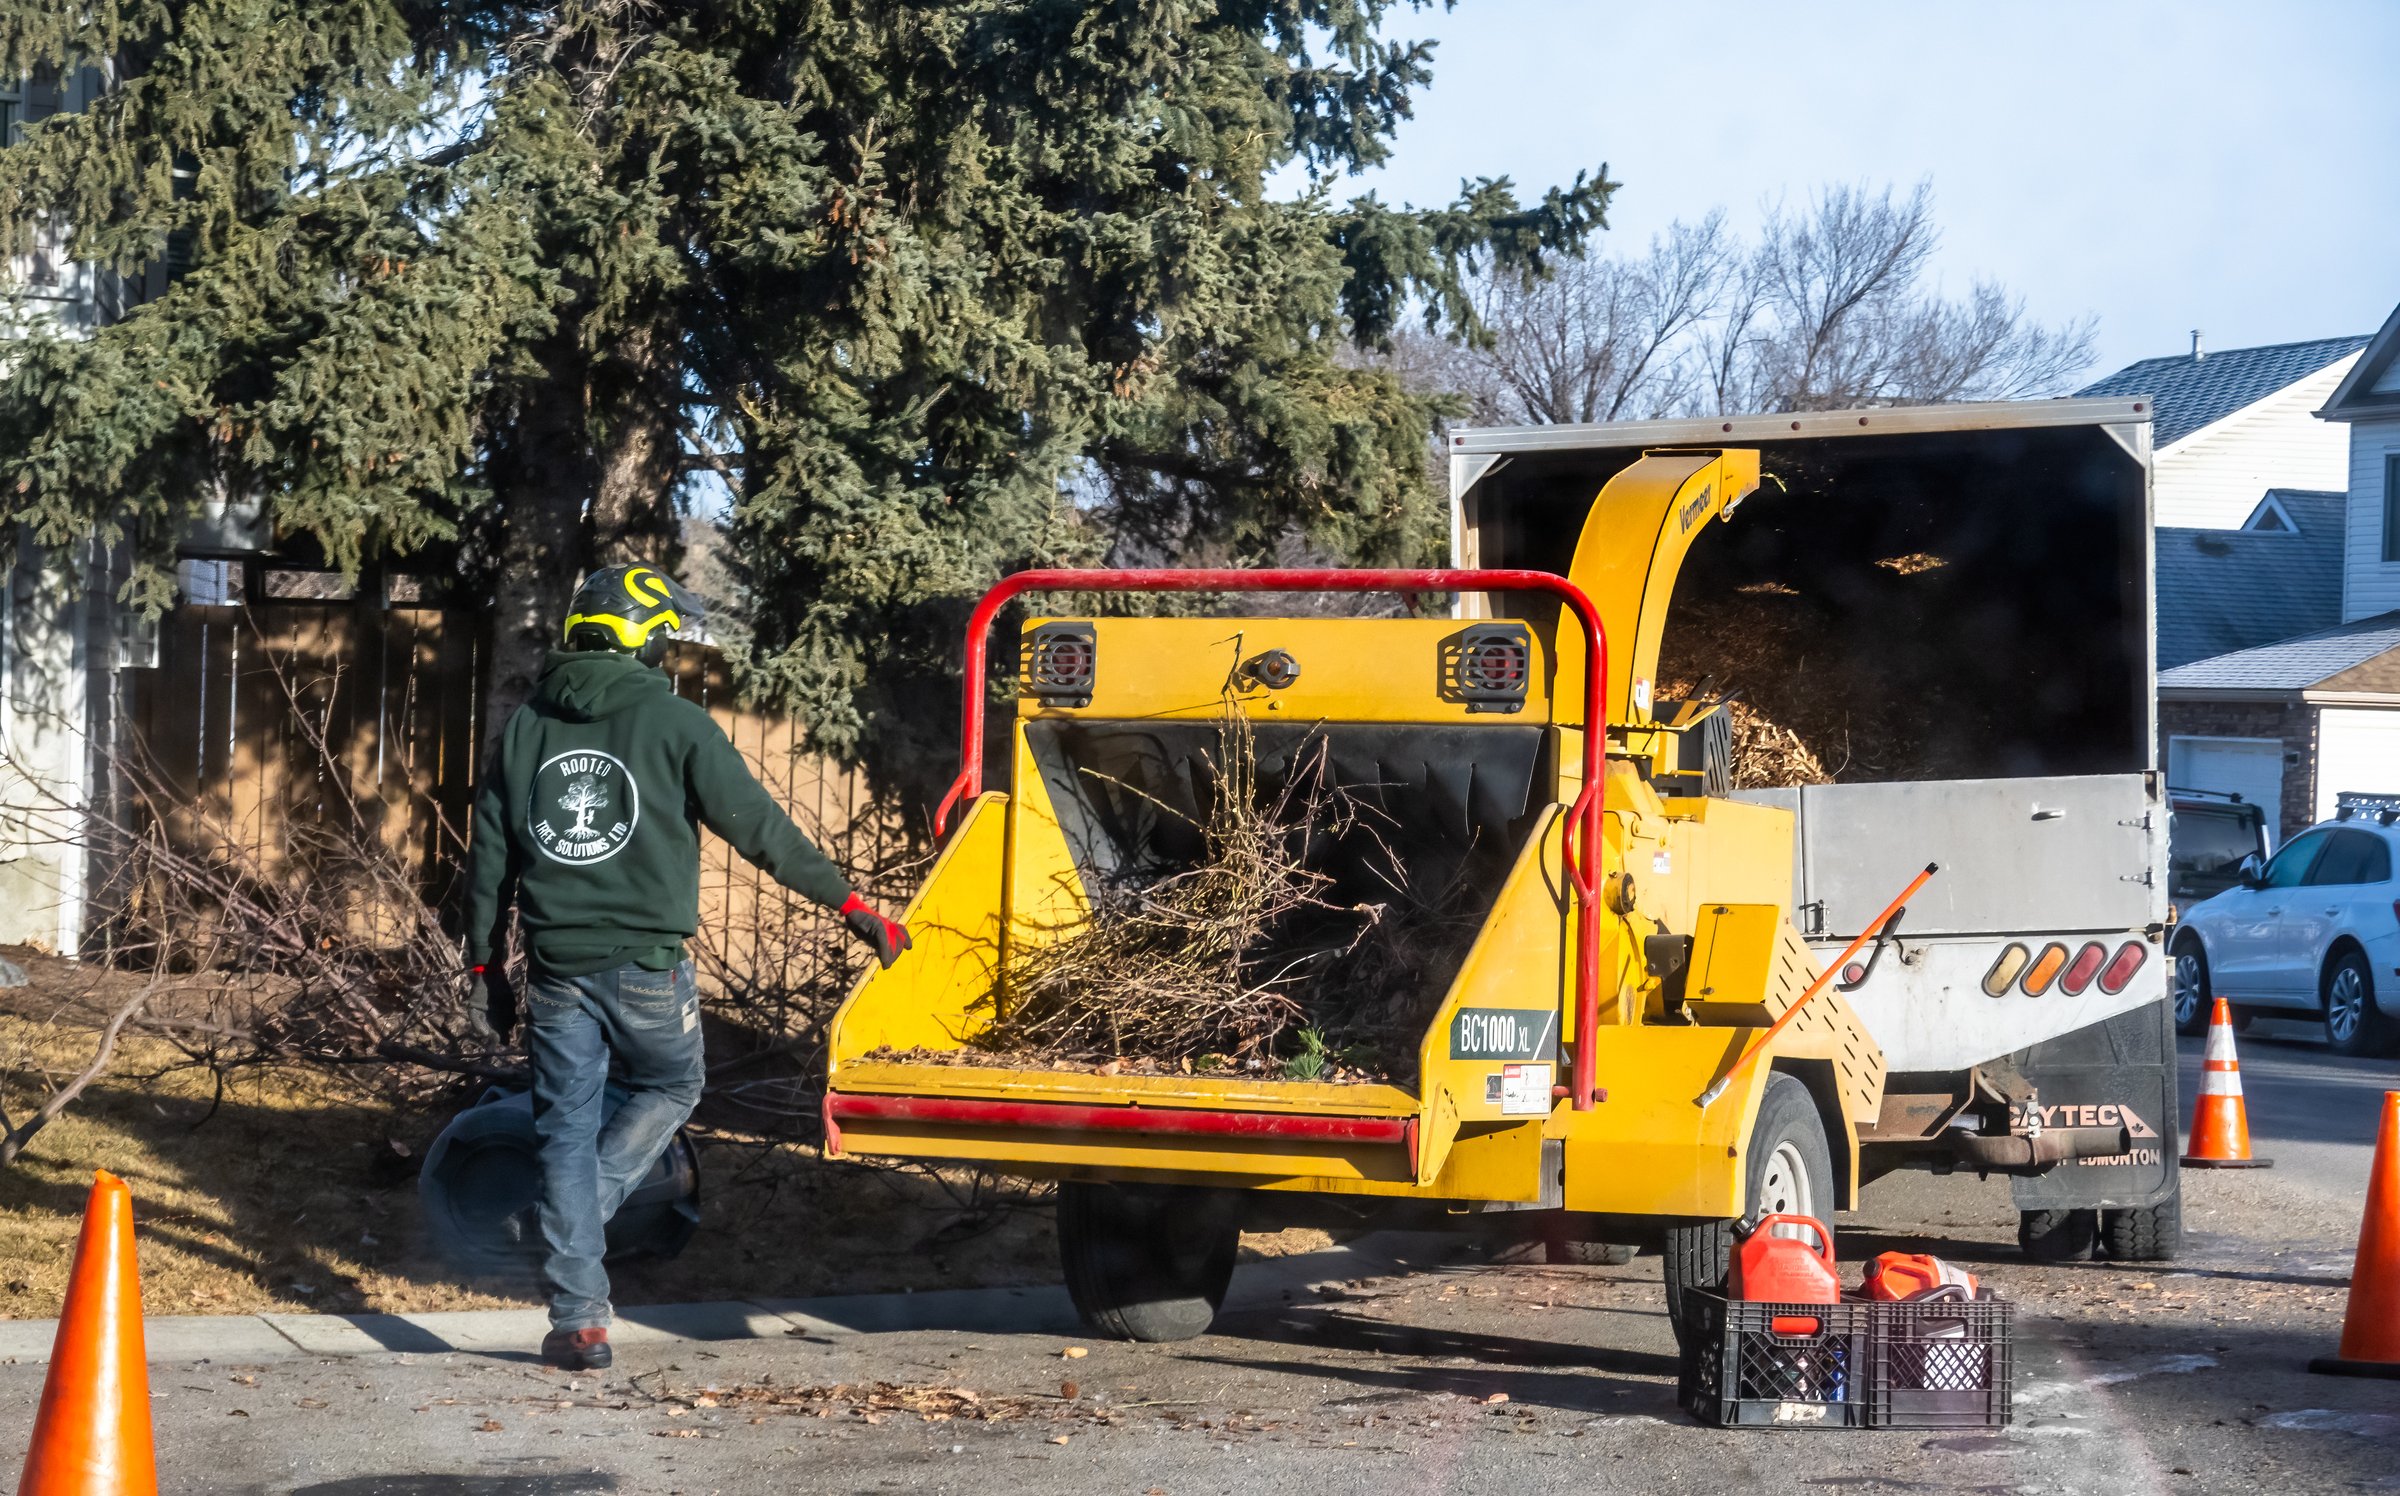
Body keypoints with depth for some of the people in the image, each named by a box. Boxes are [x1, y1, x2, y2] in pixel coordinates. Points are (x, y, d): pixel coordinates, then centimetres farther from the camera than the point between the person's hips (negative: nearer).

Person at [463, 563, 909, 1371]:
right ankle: (583, 1215, 5)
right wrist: (852, 905, 2)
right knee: (669, 1088, 22)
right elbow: (761, 829, -5)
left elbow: (490, 859, 11)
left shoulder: (526, 727, 9)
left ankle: (577, 1319, 6)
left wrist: (484, 970, 18)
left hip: (557, 968, 4)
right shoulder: (673, 724, -4)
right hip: (645, 965, -4)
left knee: (567, 1129, 8)